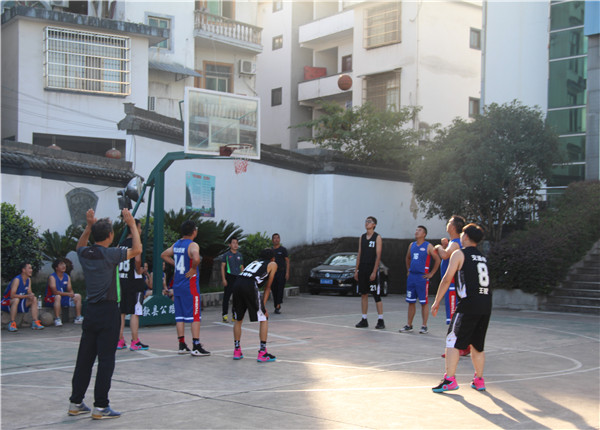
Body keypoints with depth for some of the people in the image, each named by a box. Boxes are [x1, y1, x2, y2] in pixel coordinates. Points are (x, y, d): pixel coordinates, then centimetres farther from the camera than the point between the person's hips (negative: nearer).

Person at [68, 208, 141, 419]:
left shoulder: (84, 254, 4)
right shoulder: (110, 254, -14)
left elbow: (80, 245, 29)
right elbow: (137, 250, -3)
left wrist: (89, 225, 24)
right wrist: (132, 224, 3)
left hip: (91, 311, 7)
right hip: (108, 311, -7)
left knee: (84, 358, 12)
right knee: (106, 359, -2)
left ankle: (76, 402, 18)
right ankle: (100, 406, 0)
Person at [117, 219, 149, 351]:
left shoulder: (121, 244, 10)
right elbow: (137, 259, -26)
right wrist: (139, 271, -11)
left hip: (121, 280, 7)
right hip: (134, 281, -7)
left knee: (121, 312, 11)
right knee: (135, 313, -3)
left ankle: (120, 341, 16)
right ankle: (135, 342, -1)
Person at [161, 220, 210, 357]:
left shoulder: (176, 244, 9)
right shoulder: (192, 245, -14)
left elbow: (163, 255, 23)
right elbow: (196, 258, -34)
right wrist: (193, 269, -17)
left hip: (177, 284, 7)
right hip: (190, 284, -7)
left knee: (180, 315, 11)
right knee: (195, 316, -3)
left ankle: (182, 345, 14)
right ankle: (196, 347, -3)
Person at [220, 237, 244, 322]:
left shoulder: (240, 255, 14)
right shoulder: (226, 255, 0)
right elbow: (222, 267, -2)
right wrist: (223, 279, -10)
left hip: (238, 278, 5)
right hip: (229, 278, -5)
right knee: (226, 297, -4)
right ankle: (225, 315, -1)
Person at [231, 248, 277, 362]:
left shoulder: (254, 262, 36)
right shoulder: (273, 264, 21)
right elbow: (268, 287, 16)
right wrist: (263, 305, 15)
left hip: (237, 284, 6)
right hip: (250, 286, -6)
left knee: (238, 319, 21)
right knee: (263, 319, 7)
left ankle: (237, 351, 26)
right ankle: (262, 353, 4)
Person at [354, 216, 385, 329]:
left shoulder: (377, 238, -4)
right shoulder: (362, 238, 13)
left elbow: (378, 256, -10)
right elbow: (359, 255, 14)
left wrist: (374, 272, -17)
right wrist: (356, 270, 8)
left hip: (372, 270, -6)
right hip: (362, 269, 6)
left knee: (376, 296, -5)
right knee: (363, 294, 7)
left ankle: (380, 320, -2)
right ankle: (364, 319, 12)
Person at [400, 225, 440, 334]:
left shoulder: (428, 246, -5)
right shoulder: (412, 245, 12)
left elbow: (437, 260, -7)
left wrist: (431, 274, -8)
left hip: (422, 277, -6)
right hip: (411, 276, 6)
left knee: (424, 302, -2)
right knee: (411, 302, 9)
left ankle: (424, 326, 2)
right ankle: (409, 325, 15)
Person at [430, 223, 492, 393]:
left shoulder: (459, 254, -2)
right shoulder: (483, 257, 17)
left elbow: (447, 279, -5)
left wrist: (436, 302, 0)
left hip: (469, 304, -7)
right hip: (486, 305, 7)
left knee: (453, 341, -1)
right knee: (477, 344, 17)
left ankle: (450, 379, -5)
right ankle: (479, 380, 21)